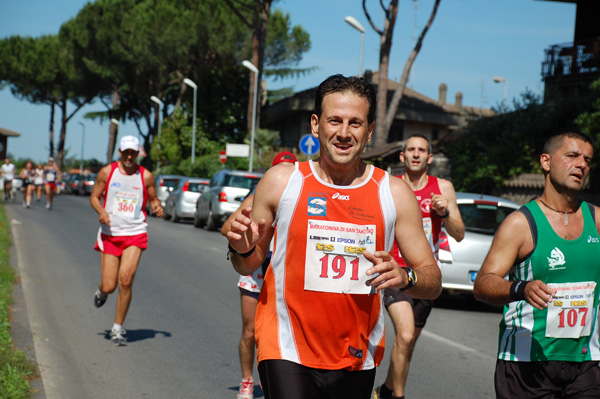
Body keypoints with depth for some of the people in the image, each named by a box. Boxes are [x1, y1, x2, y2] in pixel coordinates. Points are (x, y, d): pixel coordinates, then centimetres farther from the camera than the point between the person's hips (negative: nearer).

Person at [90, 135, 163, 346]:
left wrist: (158, 208, -10)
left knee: (125, 280, -16)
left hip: (135, 234, 0)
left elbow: (153, 199, 14)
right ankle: (101, 291, 40)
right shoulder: (107, 172, 3)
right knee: (109, 287, -1)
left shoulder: (146, 176, 3)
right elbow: (94, 197, 8)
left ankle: (118, 328, 2)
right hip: (109, 234, 1)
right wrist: (102, 211, -12)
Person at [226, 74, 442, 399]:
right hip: (287, 352, -2)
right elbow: (248, 265, 9)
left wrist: (404, 277, -16)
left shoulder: (393, 193, 1)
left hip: (357, 360, 2)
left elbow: (432, 282, 4)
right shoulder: (280, 181, 0)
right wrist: (243, 250, -12)